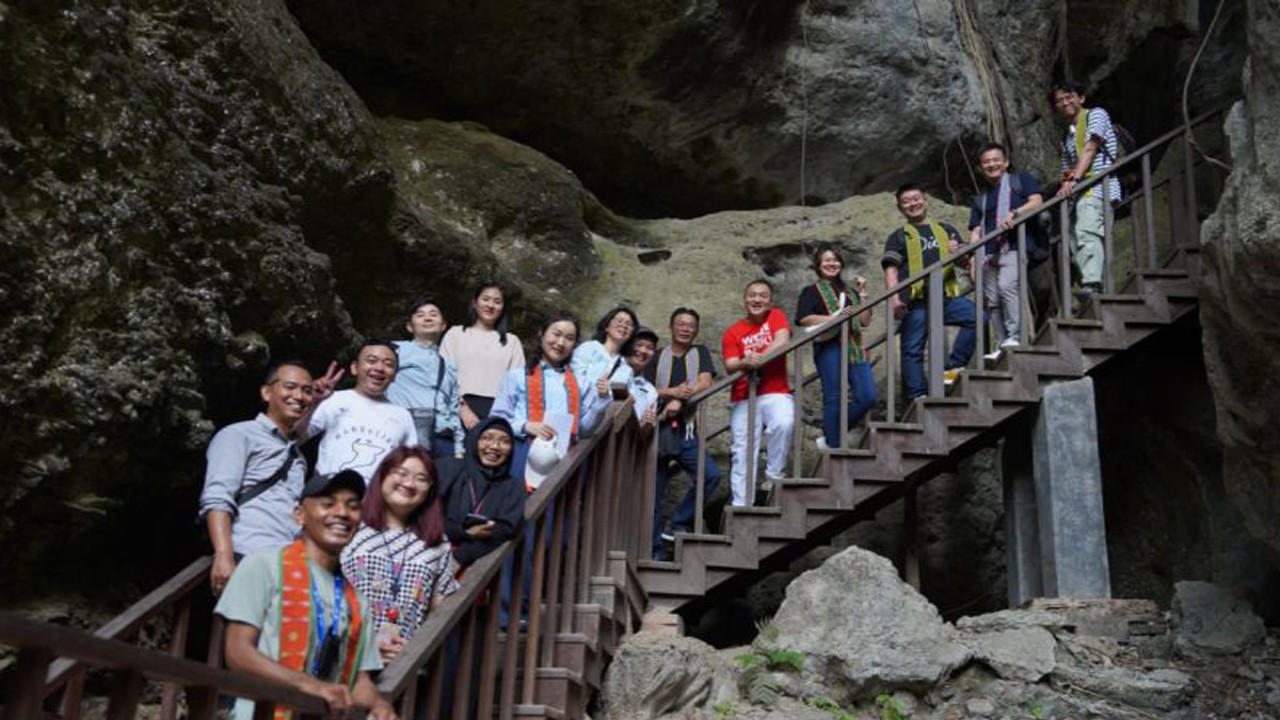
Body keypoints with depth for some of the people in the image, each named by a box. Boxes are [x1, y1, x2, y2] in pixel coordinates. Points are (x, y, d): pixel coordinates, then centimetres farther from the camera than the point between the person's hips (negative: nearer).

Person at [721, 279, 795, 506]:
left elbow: (782, 341, -11)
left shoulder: (776, 316, 8)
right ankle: (740, 505, 0)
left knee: (783, 424, -31)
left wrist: (758, 359, -20)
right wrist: (745, 363, -27)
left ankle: (773, 476, -13)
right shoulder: (732, 333, 7)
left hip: (776, 393, -1)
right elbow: (730, 365, -6)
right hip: (743, 398, 1)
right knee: (742, 452, -3)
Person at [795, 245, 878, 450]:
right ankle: (833, 445, 0)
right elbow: (803, 319, -7)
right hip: (829, 346, -5)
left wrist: (862, 294, 9)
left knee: (868, 396, -4)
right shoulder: (812, 291, 10)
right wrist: (834, 318, -16)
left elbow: (866, 321, 17)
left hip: (854, 347, 6)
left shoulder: (848, 291, 25)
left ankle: (831, 436, 8)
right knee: (833, 398, -6)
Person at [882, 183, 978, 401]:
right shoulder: (898, 237, 15)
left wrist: (958, 253, -2)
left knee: (976, 316, -20)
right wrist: (894, 298, -16)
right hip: (915, 301, -2)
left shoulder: (946, 230, 23)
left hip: (946, 296, 2)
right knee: (912, 349, -7)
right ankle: (918, 396, -3)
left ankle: (953, 366, -11)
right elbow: (891, 269, 1)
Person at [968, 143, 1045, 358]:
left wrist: (1014, 213, -17)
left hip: (1014, 246, -5)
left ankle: (1014, 337, -27)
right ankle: (1000, 346, -1)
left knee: (1007, 285, -27)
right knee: (992, 301, -2)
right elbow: (976, 231, 20)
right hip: (989, 252, 5)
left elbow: (1036, 202, 1)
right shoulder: (981, 199, 29)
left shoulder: (1020, 180, 17)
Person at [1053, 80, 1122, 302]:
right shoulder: (1066, 137, 29)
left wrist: (1075, 178, -18)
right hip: (1080, 192, 8)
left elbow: (1090, 148, -6)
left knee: (1087, 233, -29)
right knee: (1076, 242, -2)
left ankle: (1092, 283, -45)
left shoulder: (1095, 115, 10)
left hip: (1098, 187, -8)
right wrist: (1067, 176, 3)